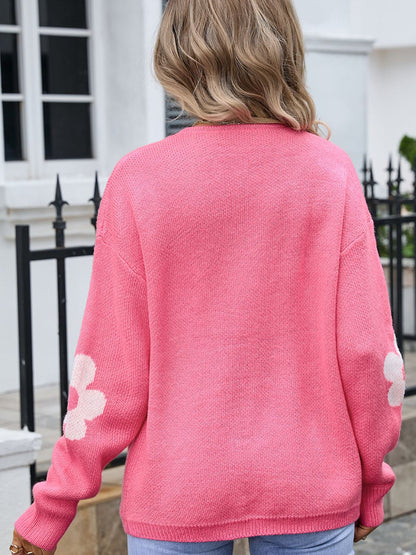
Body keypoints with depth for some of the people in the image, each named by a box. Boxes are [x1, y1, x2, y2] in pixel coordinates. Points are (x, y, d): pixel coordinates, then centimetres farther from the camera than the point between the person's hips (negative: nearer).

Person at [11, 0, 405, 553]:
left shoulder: (138, 181, -10)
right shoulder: (331, 172, -7)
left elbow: (115, 368, -9)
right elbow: (368, 347, -7)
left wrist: (53, 508, 3)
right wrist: (371, 485, 9)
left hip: (177, 497, 0)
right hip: (313, 496, 1)